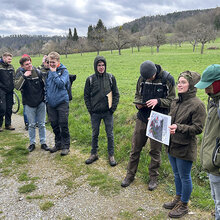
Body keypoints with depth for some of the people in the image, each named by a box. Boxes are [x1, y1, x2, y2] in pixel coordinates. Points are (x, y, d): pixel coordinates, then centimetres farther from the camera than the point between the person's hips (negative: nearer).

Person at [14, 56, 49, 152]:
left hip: (41, 103, 1)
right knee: (31, 125, 7)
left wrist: (45, 97, 10)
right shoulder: (20, 74, -5)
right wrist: (24, 76, -28)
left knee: (42, 124, 8)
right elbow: (17, 86, -22)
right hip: (29, 104, -1)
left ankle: (43, 142, 20)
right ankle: (32, 143, 22)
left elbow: (44, 85, 10)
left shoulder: (38, 72, -1)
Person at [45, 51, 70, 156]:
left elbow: (61, 84, -19)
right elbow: (46, 85, 16)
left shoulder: (64, 71, -6)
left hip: (62, 102, -5)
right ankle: (58, 144, 28)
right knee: (54, 125, 12)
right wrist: (47, 98, 11)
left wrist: (54, 73, -16)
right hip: (51, 103, 5)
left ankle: (65, 146, 12)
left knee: (63, 125, 0)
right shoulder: (48, 71, 8)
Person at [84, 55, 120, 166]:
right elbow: (86, 95, 5)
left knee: (110, 134, 7)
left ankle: (111, 155, 21)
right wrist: (90, 109, -2)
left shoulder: (111, 77, 0)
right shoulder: (90, 79, -1)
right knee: (95, 134, 12)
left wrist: (113, 108, -4)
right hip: (95, 113, 1)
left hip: (108, 112, 0)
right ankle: (94, 154, 29)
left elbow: (116, 94, 4)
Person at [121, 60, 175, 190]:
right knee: (135, 148, 11)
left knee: (155, 151, 9)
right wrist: (138, 103, -8)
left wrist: (158, 101, -24)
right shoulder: (142, 78, 0)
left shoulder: (168, 79, -11)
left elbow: (172, 100, -7)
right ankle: (130, 175, 28)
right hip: (142, 118, 3)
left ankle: (154, 178, 29)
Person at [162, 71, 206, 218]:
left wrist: (179, 127, -29)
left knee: (185, 177, 9)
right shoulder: (176, 102, 6)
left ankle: (184, 205, 28)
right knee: (177, 174, 22)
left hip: (185, 148, -7)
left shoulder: (197, 105, -17)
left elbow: (198, 128, -18)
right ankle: (178, 198, 42)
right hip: (172, 145, 7)